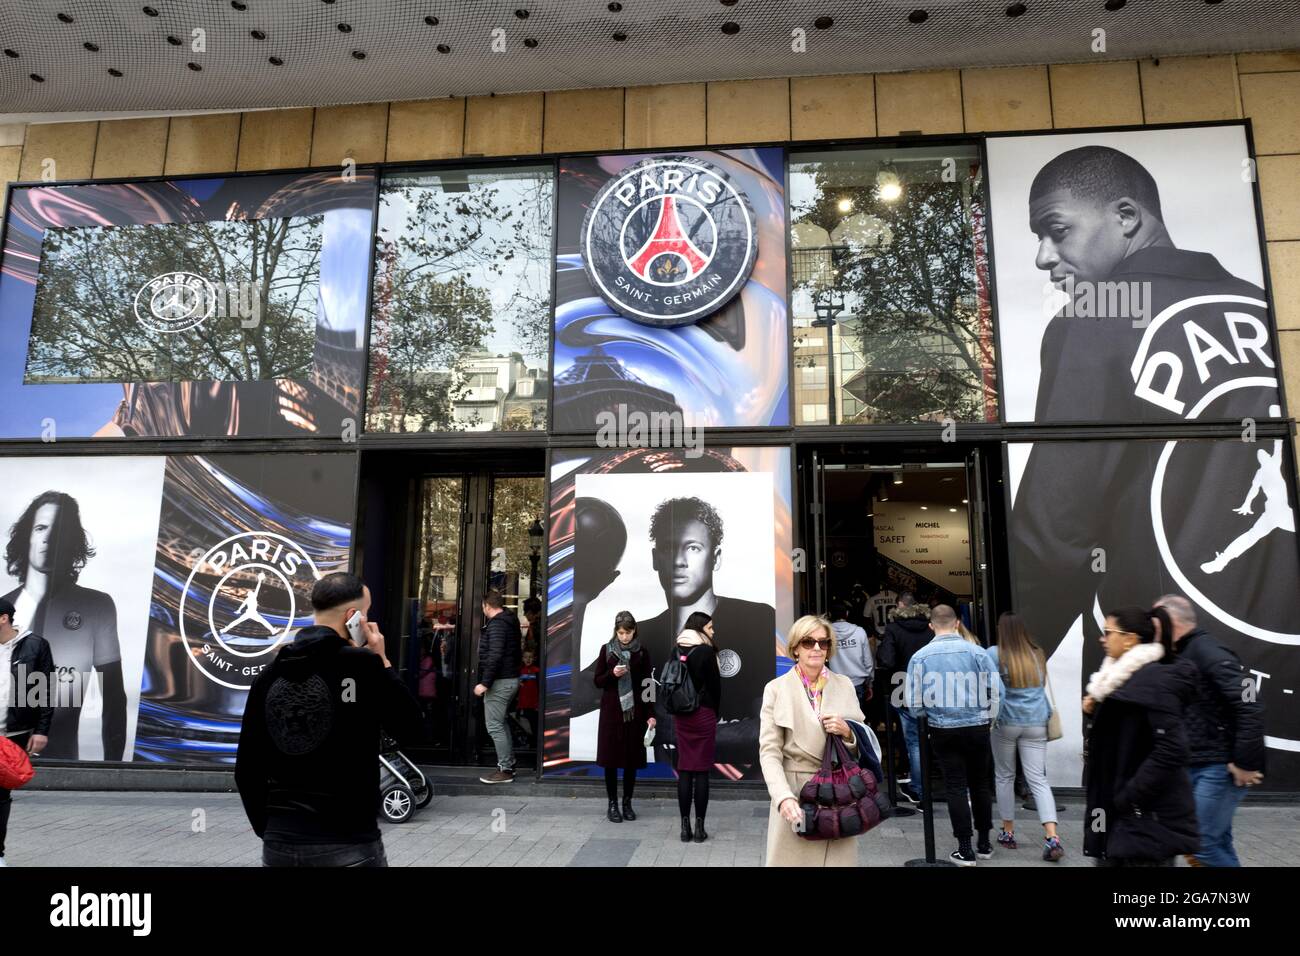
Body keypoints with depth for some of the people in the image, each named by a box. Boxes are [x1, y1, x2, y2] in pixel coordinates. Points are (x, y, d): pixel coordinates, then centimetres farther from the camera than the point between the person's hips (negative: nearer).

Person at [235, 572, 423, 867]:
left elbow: (247, 769, 5)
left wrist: (267, 829, 17)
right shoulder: (363, 665, -14)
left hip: (280, 843, 5)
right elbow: (410, 728, -3)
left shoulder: (269, 674, 1)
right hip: (350, 843, -4)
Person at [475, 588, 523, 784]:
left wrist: (485, 683, -22)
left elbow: (495, 657, -25)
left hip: (499, 682, -10)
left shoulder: (496, 625, -16)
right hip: (512, 678, 10)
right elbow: (518, 651, 21)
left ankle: (505, 770, 0)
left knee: (494, 726, -4)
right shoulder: (511, 621, 14)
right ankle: (509, 764, 26)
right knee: (500, 723, 20)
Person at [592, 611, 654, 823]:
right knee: (610, 756, 1)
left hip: (635, 711, 0)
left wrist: (650, 714, -3)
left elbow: (647, 684, 2)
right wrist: (612, 674, -17)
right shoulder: (606, 650, 1)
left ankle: (627, 802, 18)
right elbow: (598, 681, 3)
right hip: (611, 710, 0)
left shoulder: (641, 652, 1)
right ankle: (612, 804, 13)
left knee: (632, 757, 4)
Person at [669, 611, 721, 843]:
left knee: (684, 770, 7)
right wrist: (715, 713, 10)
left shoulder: (676, 650, 5)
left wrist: (677, 708, 12)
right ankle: (699, 828, 5)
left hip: (680, 715, 5)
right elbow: (715, 685, -5)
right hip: (703, 714, -5)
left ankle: (685, 827, 10)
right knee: (701, 771, 1)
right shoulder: (706, 651, -10)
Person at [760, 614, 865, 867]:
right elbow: (769, 751, -6)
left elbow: (863, 744, 12)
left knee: (838, 859, 3)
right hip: (794, 792, -2)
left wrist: (848, 732, -10)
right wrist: (783, 797, -20)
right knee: (794, 858, 3)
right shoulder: (776, 689, -2)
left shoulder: (844, 685, 7)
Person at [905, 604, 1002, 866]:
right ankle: (984, 844, 27)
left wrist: (925, 716, 17)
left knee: (955, 787, 7)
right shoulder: (977, 652, -7)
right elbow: (996, 690, -4)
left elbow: (914, 702, -4)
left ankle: (965, 850, 11)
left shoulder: (920, 657, -7)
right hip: (977, 727, 1)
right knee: (980, 784, 16)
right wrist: (989, 718, 13)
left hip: (943, 730, -1)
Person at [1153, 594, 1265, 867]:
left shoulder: (1208, 653, -16)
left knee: (1201, 843, -6)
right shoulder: (1182, 657, 13)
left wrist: (1246, 763, -21)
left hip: (1219, 768, -9)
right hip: (1196, 766, 9)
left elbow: (1250, 706, -24)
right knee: (1217, 842, 13)